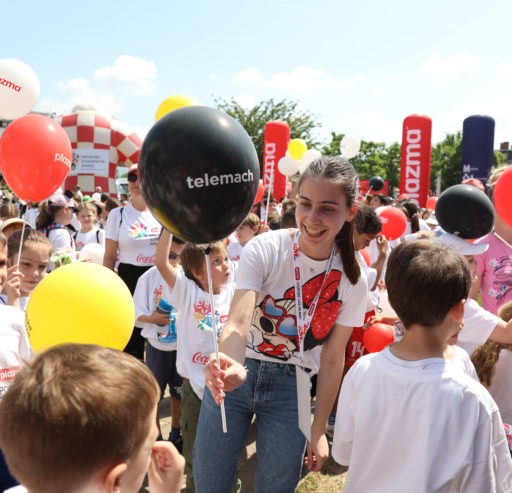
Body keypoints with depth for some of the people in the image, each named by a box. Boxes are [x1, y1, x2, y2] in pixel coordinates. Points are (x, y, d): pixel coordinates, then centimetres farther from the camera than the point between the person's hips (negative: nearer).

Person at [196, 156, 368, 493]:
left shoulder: (352, 280, -9)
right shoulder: (264, 249, -17)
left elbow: (332, 359, -1)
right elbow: (238, 323, -28)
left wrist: (319, 431, 1)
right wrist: (233, 367, -50)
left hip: (290, 387, 2)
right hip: (239, 374, -1)